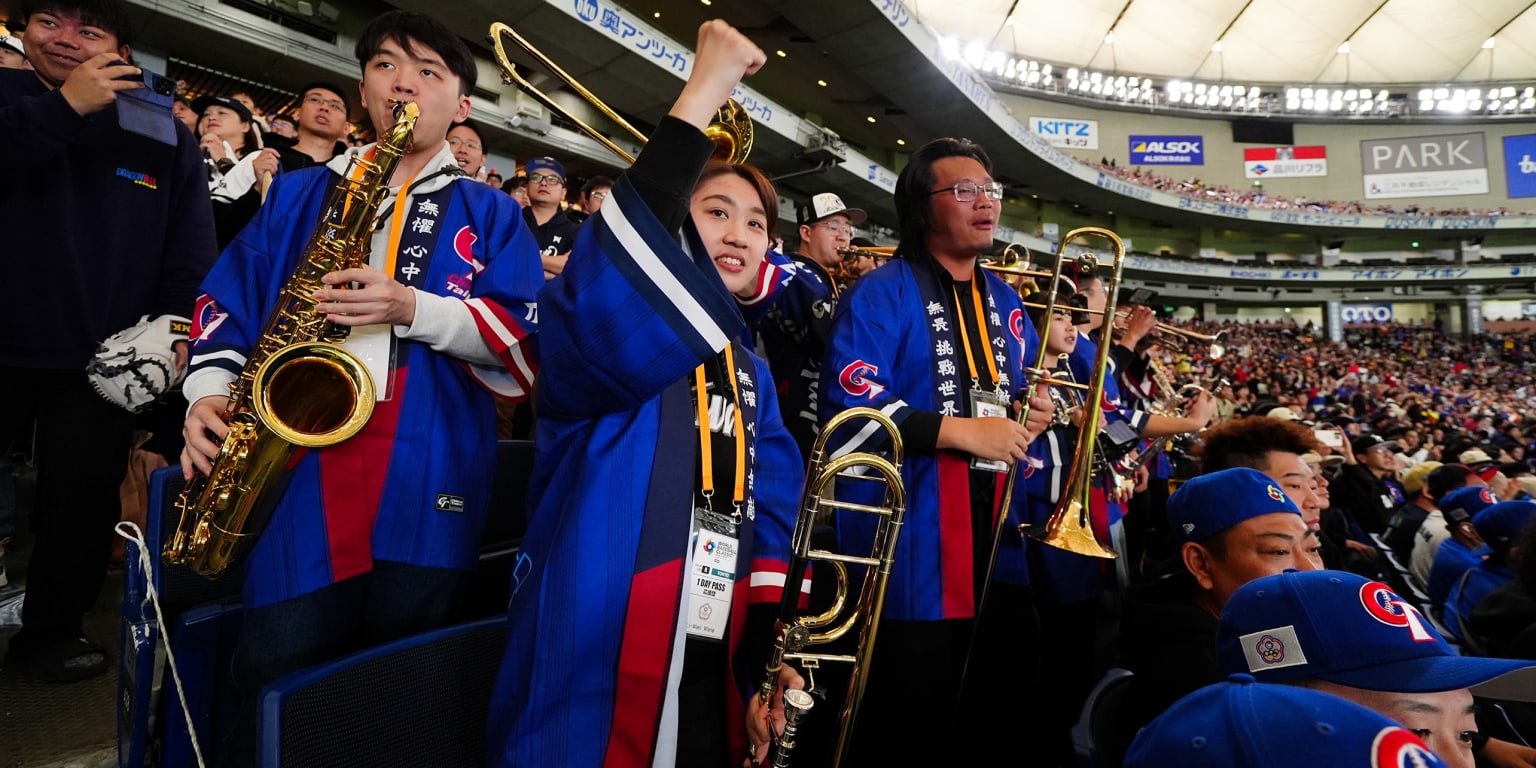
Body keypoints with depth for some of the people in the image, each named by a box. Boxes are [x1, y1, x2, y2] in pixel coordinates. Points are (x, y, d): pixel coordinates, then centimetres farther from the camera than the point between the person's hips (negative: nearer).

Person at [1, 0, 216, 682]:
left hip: (99, 363, 1)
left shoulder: (164, 134, 4)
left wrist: (175, 325, -11)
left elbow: (192, 249, 0)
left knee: (82, 503, 10)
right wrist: (61, 108, -20)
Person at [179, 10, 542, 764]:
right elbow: (227, 301, 16)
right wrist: (209, 390, -1)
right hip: (299, 470, 2)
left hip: (425, 481, -1)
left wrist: (412, 309, -13)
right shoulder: (299, 194, 19)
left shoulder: (490, 215, 11)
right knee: (274, 679, 0)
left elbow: (529, 342, -1)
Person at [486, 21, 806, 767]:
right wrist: (701, 95, -30)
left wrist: (767, 667, -4)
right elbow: (613, 322, -32)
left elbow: (770, 518, 7)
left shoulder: (753, 378, 12)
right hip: (592, 676, -5)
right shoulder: (590, 341, -7)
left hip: (713, 683, 6)